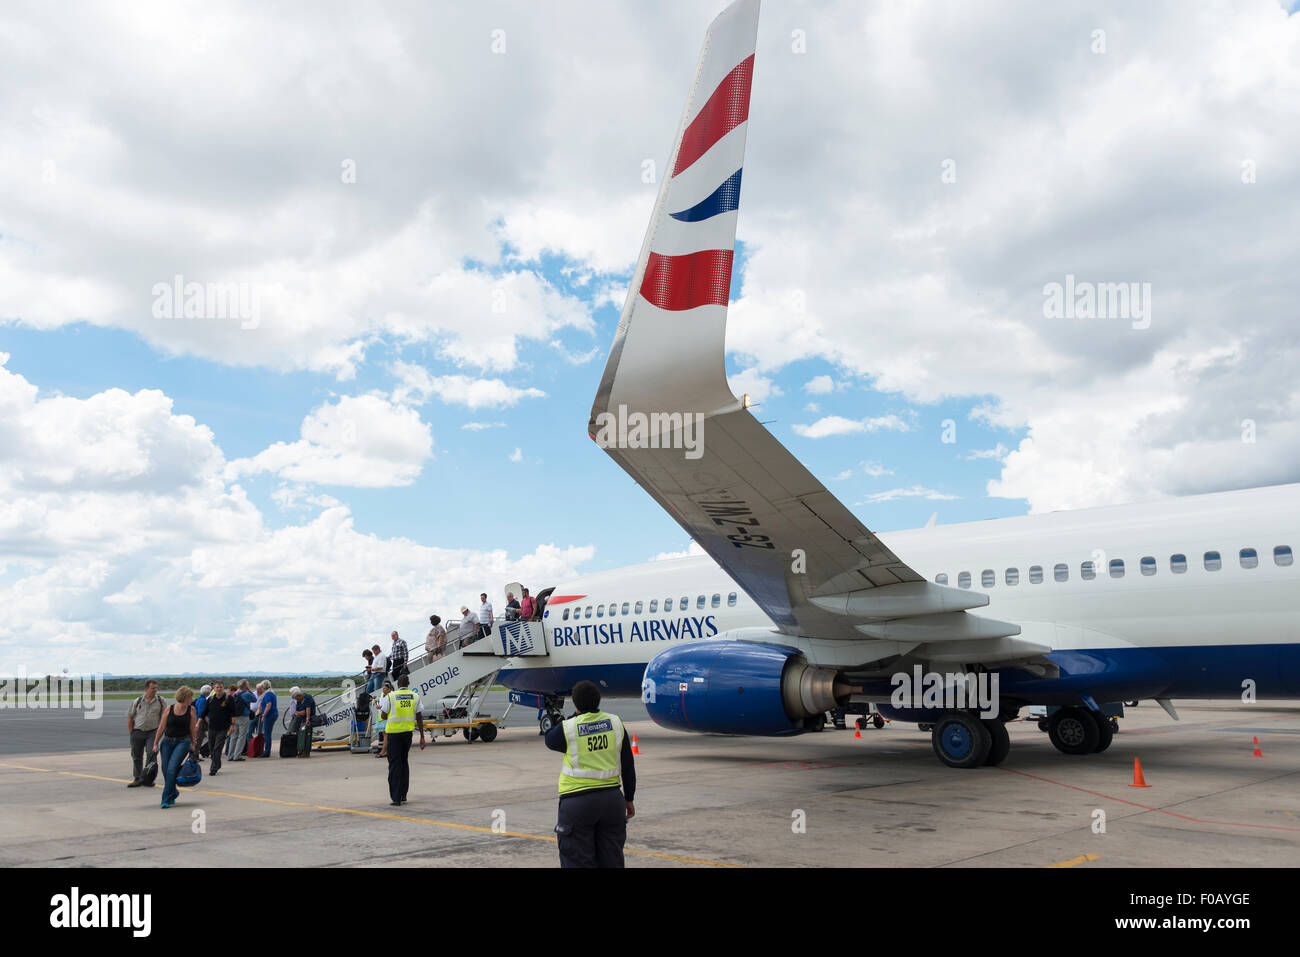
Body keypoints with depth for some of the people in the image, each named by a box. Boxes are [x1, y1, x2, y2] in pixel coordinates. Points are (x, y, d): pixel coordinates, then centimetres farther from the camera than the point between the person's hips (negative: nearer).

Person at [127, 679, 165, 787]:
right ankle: (137, 779, 19)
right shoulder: (137, 701, 5)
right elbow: (130, 717, 10)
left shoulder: (160, 701, 3)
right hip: (137, 732, 1)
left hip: (152, 732, -1)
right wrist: (131, 732, 3)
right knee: (136, 756, 8)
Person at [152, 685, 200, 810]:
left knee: (172, 768, -16)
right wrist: (155, 744, 2)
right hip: (167, 742, 2)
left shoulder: (191, 710, 0)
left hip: (183, 742, -2)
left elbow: (193, 729, 5)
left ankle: (166, 799, -10)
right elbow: (161, 728, 3)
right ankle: (174, 793, 31)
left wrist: (194, 744, 6)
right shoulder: (169, 709, -1)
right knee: (165, 769, 5)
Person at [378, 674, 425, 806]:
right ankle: (403, 795, 20)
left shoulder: (390, 697, -9)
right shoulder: (415, 697, 0)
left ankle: (396, 798, -4)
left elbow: (384, 716, -3)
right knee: (404, 762, 17)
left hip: (393, 732, -3)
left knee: (395, 765, 0)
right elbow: (419, 718, 1)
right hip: (408, 732, 3)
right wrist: (422, 737, 5)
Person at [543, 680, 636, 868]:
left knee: (579, 861, 5)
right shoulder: (615, 723, 0)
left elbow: (550, 741, 13)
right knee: (611, 860, 14)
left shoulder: (568, 728, -11)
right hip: (612, 799, 4)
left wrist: (573, 718, 19)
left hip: (578, 801, -4)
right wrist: (629, 799, 14)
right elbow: (628, 766, 5)